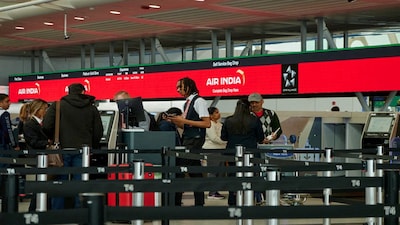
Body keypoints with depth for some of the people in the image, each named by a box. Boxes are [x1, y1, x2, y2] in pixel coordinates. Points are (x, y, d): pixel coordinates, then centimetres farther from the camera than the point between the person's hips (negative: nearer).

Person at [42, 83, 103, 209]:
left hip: (63, 150, -1)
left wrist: (53, 140, 13)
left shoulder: (57, 106, 4)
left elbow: (46, 126, -5)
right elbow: (98, 132, 8)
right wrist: (92, 148, 19)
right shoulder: (92, 109, 11)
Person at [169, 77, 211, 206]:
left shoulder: (199, 101, -10)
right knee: (195, 172, 9)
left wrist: (184, 120, -17)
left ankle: (176, 202, -7)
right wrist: (175, 121, 3)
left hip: (195, 140, -9)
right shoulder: (188, 103, 16)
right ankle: (199, 202, 12)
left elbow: (207, 123, -16)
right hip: (187, 139, 9)